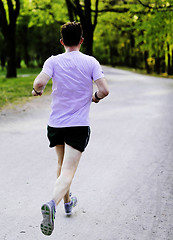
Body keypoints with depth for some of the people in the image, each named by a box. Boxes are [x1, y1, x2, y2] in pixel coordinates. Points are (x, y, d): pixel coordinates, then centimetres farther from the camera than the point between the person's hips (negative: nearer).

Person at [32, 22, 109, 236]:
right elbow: (104, 90, -12)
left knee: (62, 165, 25)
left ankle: (67, 202, 42)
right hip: (79, 126, -2)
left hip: (55, 123, 2)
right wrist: (95, 97, 10)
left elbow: (39, 82, -20)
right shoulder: (91, 62, -5)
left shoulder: (53, 61, -4)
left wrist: (37, 90, 3)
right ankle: (52, 204, -32)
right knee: (68, 172, -6)